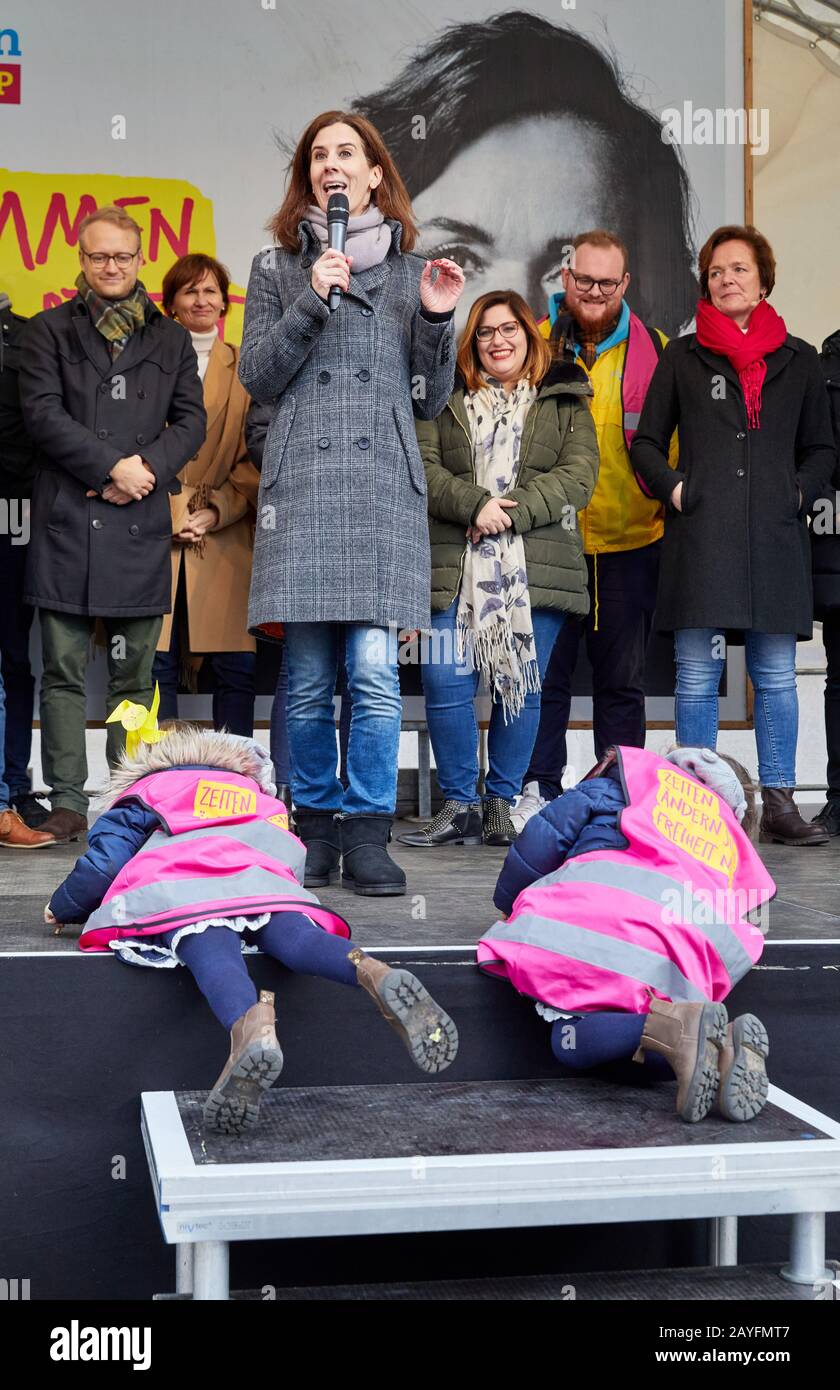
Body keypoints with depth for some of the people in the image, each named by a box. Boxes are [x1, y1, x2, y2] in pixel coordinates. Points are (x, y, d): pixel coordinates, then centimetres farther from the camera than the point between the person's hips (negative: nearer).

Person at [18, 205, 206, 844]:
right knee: (64, 671, -2)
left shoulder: (171, 338, 17)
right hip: (65, 521, -1)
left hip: (140, 523, 1)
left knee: (135, 673, 2)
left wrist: (147, 469, -8)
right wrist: (112, 466, -11)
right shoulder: (49, 330, 10)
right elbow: (42, 412, -2)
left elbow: (193, 420, 10)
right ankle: (68, 802, 2)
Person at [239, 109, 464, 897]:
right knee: (308, 677, 1)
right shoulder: (277, 269, 13)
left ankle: (367, 835, -3)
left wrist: (436, 319, -1)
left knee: (374, 668, -10)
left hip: (384, 488, 0)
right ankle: (315, 827, 14)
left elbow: (430, 399, 14)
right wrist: (311, 303, -7)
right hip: (301, 486, 0)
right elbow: (256, 377, 3)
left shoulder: (410, 271, 15)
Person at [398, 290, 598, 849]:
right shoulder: (448, 399, 15)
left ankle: (502, 802, 14)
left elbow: (579, 474, 0)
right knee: (445, 682, -7)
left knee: (523, 687, 1)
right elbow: (423, 466, 3)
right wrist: (474, 506, -13)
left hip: (537, 567, 0)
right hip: (457, 567, 1)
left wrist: (512, 511, -12)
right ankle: (460, 806, 3)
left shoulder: (565, 400, 12)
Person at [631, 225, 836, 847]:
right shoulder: (683, 357, 11)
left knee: (776, 674, 2)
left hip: (776, 538, 1)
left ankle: (779, 803, 8)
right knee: (698, 675, -1)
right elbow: (646, 441, 14)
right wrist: (672, 488, -2)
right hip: (702, 535, -1)